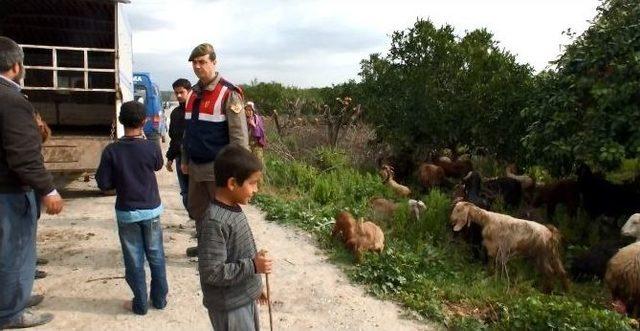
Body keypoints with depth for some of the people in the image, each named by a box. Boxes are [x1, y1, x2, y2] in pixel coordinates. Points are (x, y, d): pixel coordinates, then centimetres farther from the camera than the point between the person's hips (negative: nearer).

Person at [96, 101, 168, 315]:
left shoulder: (111, 150, -12)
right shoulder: (151, 148, -11)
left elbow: (104, 184, -10)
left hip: (126, 213, -1)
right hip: (152, 210, 1)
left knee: (134, 260, 10)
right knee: (156, 256, 14)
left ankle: (140, 304, 19)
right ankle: (160, 298, 25)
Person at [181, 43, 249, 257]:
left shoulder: (228, 93, -13)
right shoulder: (193, 94, 11)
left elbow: (239, 134, -17)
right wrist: (184, 159, 18)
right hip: (196, 166, 8)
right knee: (196, 208, 19)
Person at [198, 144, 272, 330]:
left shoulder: (233, 209, 2)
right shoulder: (215, 222, -27)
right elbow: (211, 273, -28)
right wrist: (253, 266, -26)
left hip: (245, 297, 9)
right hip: (229, 306, -9)